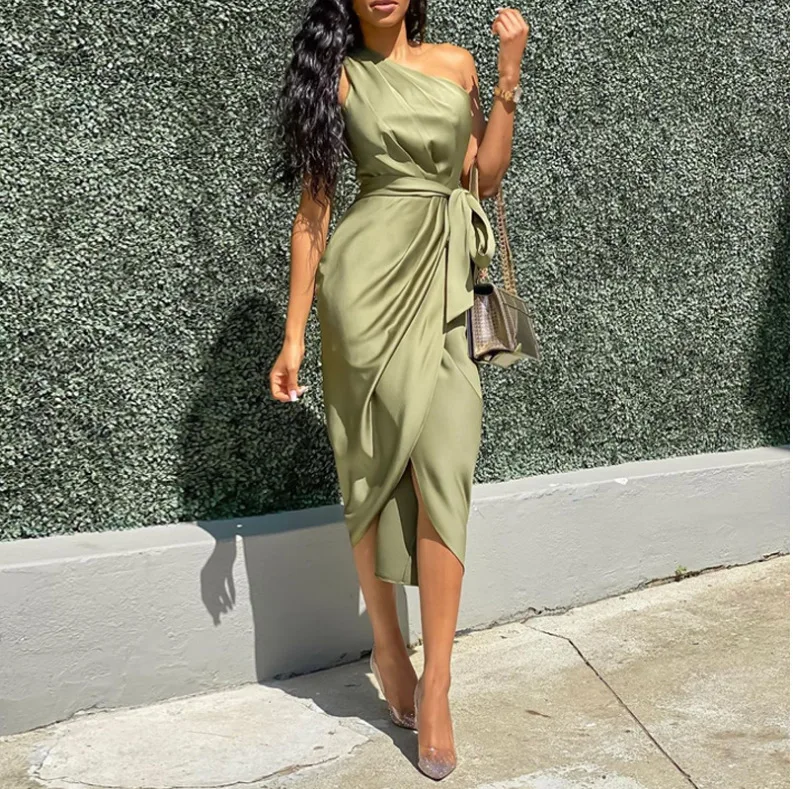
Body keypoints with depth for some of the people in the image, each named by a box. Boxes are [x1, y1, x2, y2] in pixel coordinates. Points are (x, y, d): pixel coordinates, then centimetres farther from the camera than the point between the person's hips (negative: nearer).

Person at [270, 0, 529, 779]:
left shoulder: (454, 62, 14)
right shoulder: (337, 76, 5)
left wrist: (508, 73, 4)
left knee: (444, 473, -5)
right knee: (376, 464, 2)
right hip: (369, 277, -2)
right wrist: (294, 334, -2)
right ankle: (387, 647, 23)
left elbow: (485, 176, 10)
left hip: (442, 288, 3)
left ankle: (435, 687, 2)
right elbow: (312, 207, 2)